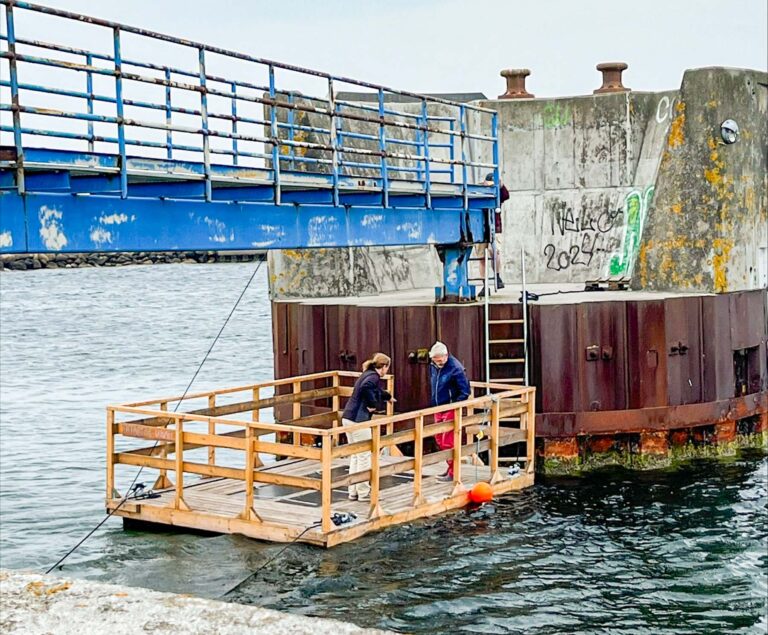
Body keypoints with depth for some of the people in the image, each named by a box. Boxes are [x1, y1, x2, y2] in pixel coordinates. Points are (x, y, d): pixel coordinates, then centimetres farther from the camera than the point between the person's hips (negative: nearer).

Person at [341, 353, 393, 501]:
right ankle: (364, 492, 5)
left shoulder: (368, 375, 20)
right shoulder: (374, 377, -10)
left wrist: (388, 396, 59)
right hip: (358, 420, -10)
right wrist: (372, 404, -20)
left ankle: (353, 492, 19)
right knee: (364, 456, -1)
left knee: (355, 456, 15)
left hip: (348, 418, 10)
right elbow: (366, 387, -34)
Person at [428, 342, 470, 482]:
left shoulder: (455, 369, -17)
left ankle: (452, 473, 0)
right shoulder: (433, 366, 6)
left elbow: (465, 391, -15)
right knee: (439, 439, 13)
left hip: (450, 409, -8)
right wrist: (434, 404, 15)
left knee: (448, 441, -8)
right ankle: (451, 467, 26)